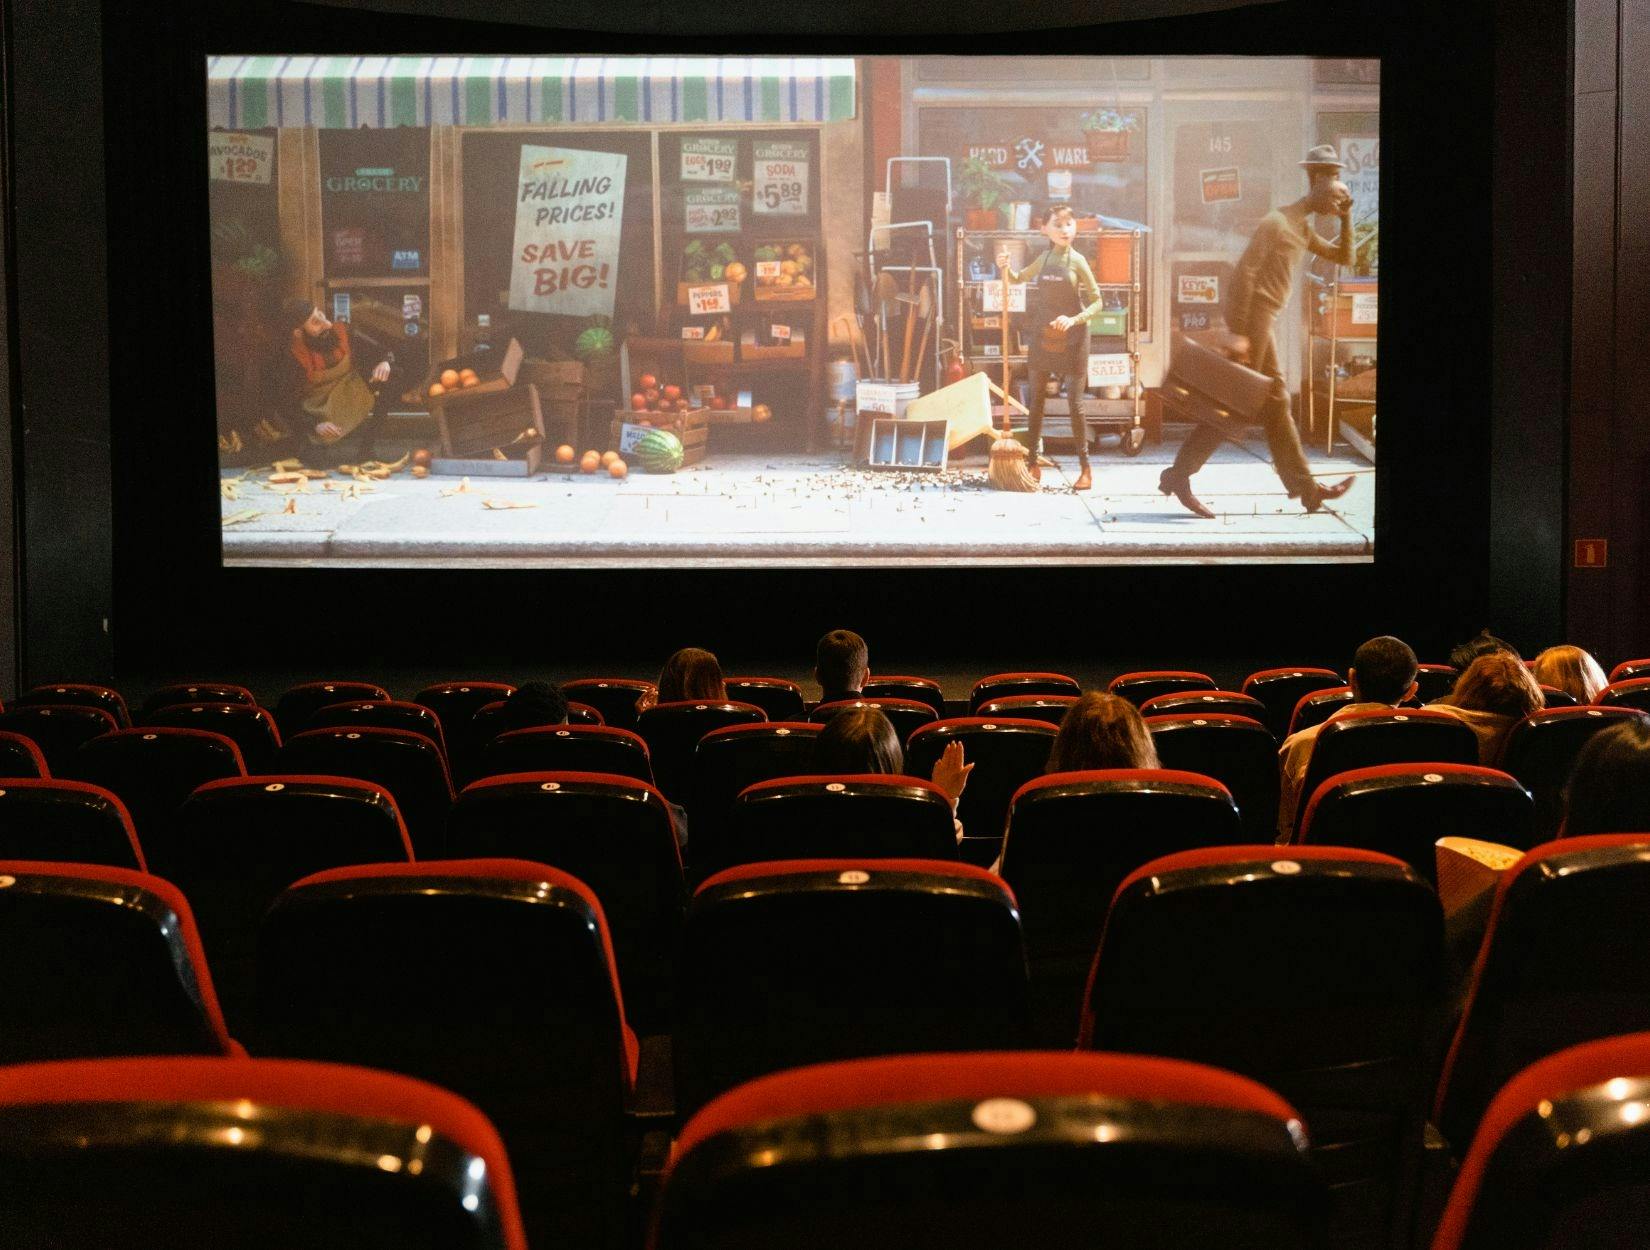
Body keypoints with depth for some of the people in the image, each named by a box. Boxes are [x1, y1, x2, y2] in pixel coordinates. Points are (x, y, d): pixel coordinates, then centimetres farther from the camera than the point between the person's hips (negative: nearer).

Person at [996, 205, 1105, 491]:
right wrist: (1005, 267, 2)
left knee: (1074, 403, -4)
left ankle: (1085, 469, 3)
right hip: (1042, 337, 5)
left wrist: (1074, 319, -21)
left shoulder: (1077, 261, -5)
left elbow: (1097, 301, -5)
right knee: (1036, 401, 7)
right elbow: (1015, 279, 23)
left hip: (1072, 339, -5)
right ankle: (1034, 465, 15)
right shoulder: (1043, 259, 7)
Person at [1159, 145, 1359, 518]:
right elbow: (1243, 273, -21)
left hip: (1264, 322, 10)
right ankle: (1178, 477, -1)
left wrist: (1346, 217, 9)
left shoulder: (1303, 228, 15)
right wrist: (1238, 333, -25)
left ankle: (1305, 487, 15)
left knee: (1277, 402, 11)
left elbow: (1343, 257, 25)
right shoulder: (1277, 222, -14)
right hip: (1252, 318, -10)